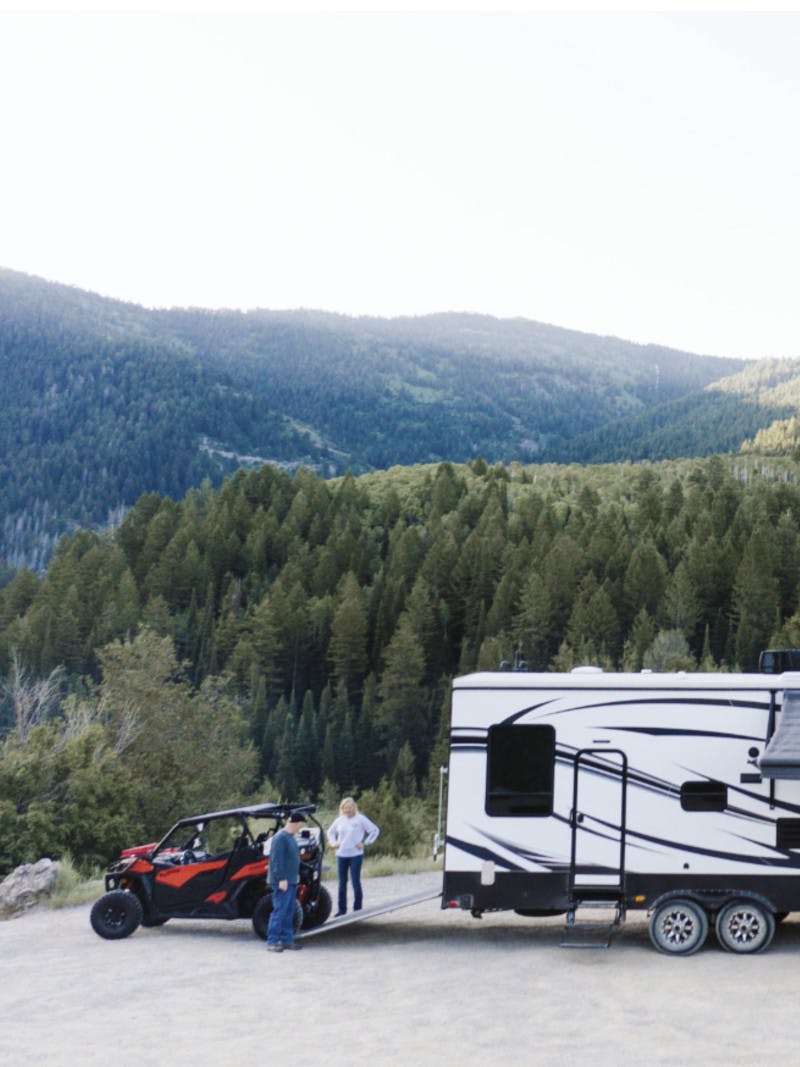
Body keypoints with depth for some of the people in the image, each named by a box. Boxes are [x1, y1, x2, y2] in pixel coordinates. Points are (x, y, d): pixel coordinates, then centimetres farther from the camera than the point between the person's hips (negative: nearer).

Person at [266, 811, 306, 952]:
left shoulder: (291, 838, 15)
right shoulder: (280, 837, -16)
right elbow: (276, 859, -21)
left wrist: (296, 875, 19)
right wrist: (281, 878, -22)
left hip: (291, 881, 10)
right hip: (282, 882, -10)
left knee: (289, 912, 13)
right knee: (279, 911, -8)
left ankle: (287, 939, 19)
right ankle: (272, 942, -5)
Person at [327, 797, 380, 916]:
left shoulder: (361, 819, -4)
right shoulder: (339, 820, 9)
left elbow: (375, 830, -3)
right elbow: (330, 831, 25)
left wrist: (365, 843, -7)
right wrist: (333, 842, 9)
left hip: (356, 854, -5)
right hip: (341, 855, 5)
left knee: (355, 882, -7)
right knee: (342, 883, 8)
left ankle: (357, 909, 0)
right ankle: (342, 909, 14)